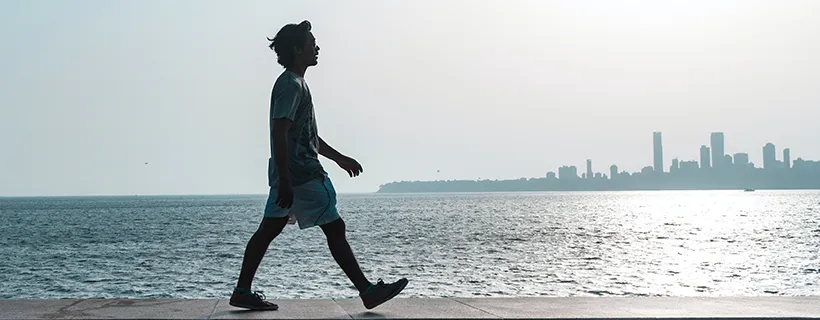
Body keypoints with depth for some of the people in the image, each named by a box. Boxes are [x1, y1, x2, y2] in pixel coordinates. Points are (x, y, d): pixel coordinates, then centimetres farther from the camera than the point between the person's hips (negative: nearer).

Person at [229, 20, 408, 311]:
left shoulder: (295, 84, 19)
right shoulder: (291, 85, -14)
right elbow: (279, 133, -22)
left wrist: (339, 158, 29)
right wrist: (284, 182, -26)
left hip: (290, 176, 11)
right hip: (301, 175, -11)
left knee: (268, 230, 9)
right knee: (335, 228, -6)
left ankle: (242, 292, 12)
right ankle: (368, 291, -1)